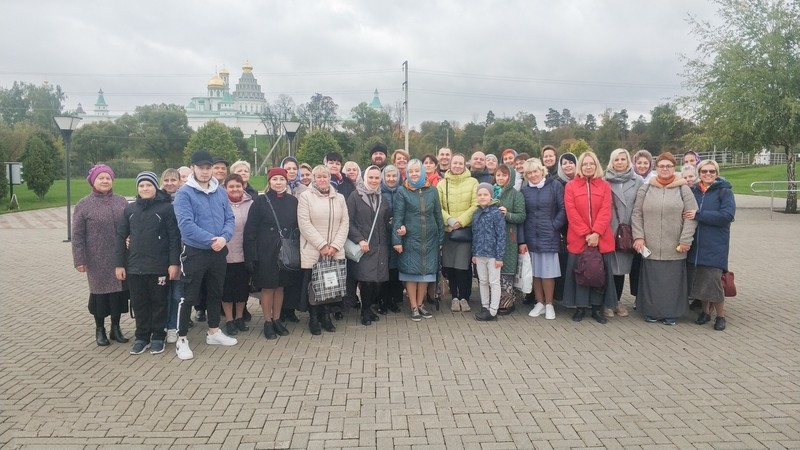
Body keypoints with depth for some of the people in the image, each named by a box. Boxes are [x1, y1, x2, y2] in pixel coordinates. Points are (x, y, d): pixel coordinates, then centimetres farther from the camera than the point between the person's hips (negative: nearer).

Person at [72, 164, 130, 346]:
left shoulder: (121, 202, 6)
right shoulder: (84, 205, -2)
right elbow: (77, 235, -4)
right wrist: (79, 260, -8)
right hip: (97, 260, -2)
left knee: (119, 291, 7)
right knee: (100, 292, 6)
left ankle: (116, 328, 23)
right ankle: (100, 329, 23)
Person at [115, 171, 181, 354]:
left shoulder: (166, 208, -4)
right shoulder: (130, 209, 8)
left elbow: (174, 237, -7)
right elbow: (121, 237, 10)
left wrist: (174, 262, -12)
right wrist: (120, 264, 5)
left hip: (159, 266, -3)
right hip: (135, 267, 4)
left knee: (159, 303, 7)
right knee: (139, 304, 10)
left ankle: (158, 337, 19)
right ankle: (141, 337, 23)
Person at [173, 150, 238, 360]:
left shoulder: (221, 192, 6)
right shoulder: (184, 193, -10)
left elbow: (229, 218, 3)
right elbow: (186, 224, -20)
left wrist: (224, 237, -17)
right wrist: (211, 240, -24)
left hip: (219, 252, 6)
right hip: (194, 252, -5)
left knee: (216, 293, 17)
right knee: (189, 296, -1)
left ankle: (214, 332, 32)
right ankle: (181, 339, 10)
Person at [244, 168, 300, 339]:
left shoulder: (293, 201, 5)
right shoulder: (260, 201, -4)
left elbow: (298, 226, 10)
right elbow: (250, 229, -6)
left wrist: (297, 249, 1)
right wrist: (251, 254, -12)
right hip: (266, 252, -3)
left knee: (281, 286, 10)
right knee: (268, 287, 4)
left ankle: (277, 320, 24)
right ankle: (267, 322, 17)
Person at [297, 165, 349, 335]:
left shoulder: (339, 198, 11)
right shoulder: (305, 196, -1)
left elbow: (345, 223, 6)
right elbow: (305, 224, -8)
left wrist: (335, 246, -6)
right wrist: (322, 245, -13)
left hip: (335, 252, 3)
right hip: (312, 252, -3)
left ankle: (326, 316, 19)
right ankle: (313, 318, 15)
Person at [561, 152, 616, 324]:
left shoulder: (604, 186, 7)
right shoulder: (570, 186, 3)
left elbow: (605, 212, -3)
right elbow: (571, 213, -5)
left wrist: (596, 233, -15)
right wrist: (586, 234, -13)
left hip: (601, 238, 1)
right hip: (578, 238, -1)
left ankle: (597, 308, 16)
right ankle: (580, 307, 16)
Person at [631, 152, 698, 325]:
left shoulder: (683, 189, 3)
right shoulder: (646, 189, 6)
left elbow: (691, 216, -1)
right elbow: (637, 214, 5)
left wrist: (685, 240, -7)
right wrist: (638, 237, -4)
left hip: (674, 248, -1)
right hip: (650, 247, 1)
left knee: (672, 280, 3)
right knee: (652, 279, 5)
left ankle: (671, 313, 16)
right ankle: (651, 311, 18)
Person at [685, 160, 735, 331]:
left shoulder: (724, 191, -3)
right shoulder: (692, 191, 8)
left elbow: (727, 215, -16)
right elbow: (685, 211, 17)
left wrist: (698, 215, -19)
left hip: (715, 246, -4)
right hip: (695, 244, 4)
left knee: (712, 280, -6)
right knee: (698, 279, 8)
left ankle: (720, 316, 13)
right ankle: (705, 311, 27)